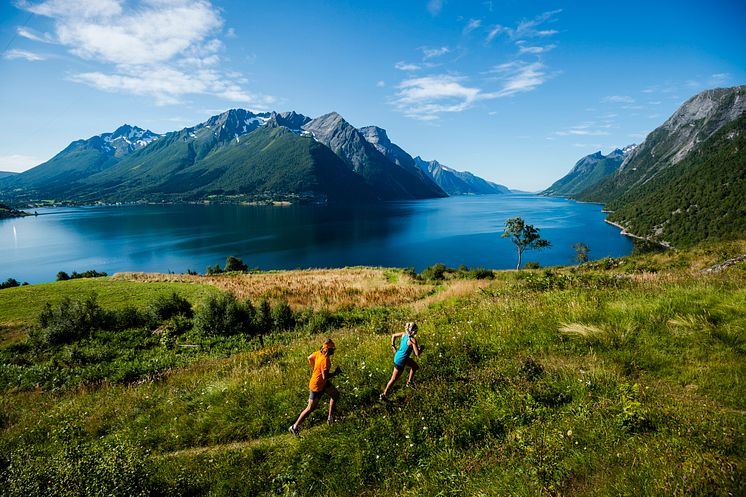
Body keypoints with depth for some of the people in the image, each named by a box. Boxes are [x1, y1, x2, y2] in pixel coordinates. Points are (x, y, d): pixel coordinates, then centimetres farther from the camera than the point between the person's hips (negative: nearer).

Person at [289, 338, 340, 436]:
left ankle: (330, 417, 29)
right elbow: (325, 376, -32)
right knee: (310, 408, 5)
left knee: (335, 394, 18)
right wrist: (336, 373, -18)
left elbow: (309, 358, 12)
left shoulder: (319, 353, -6)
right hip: (317, 386, -9)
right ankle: (294, 427, 19)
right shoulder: (325, 359, -32)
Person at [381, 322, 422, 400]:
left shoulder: (404, 334, -6)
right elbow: (417, 354, -26)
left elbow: (393, 335, 9)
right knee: (394, 379, 10)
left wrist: (393, 346, 15)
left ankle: (410, 382, 42)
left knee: (416, 366, 26)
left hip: (397, 355, 8)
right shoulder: (413, 340, -28)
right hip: (400, 361, -8)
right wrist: (421, 348, -7)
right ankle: (384, 395, 24)